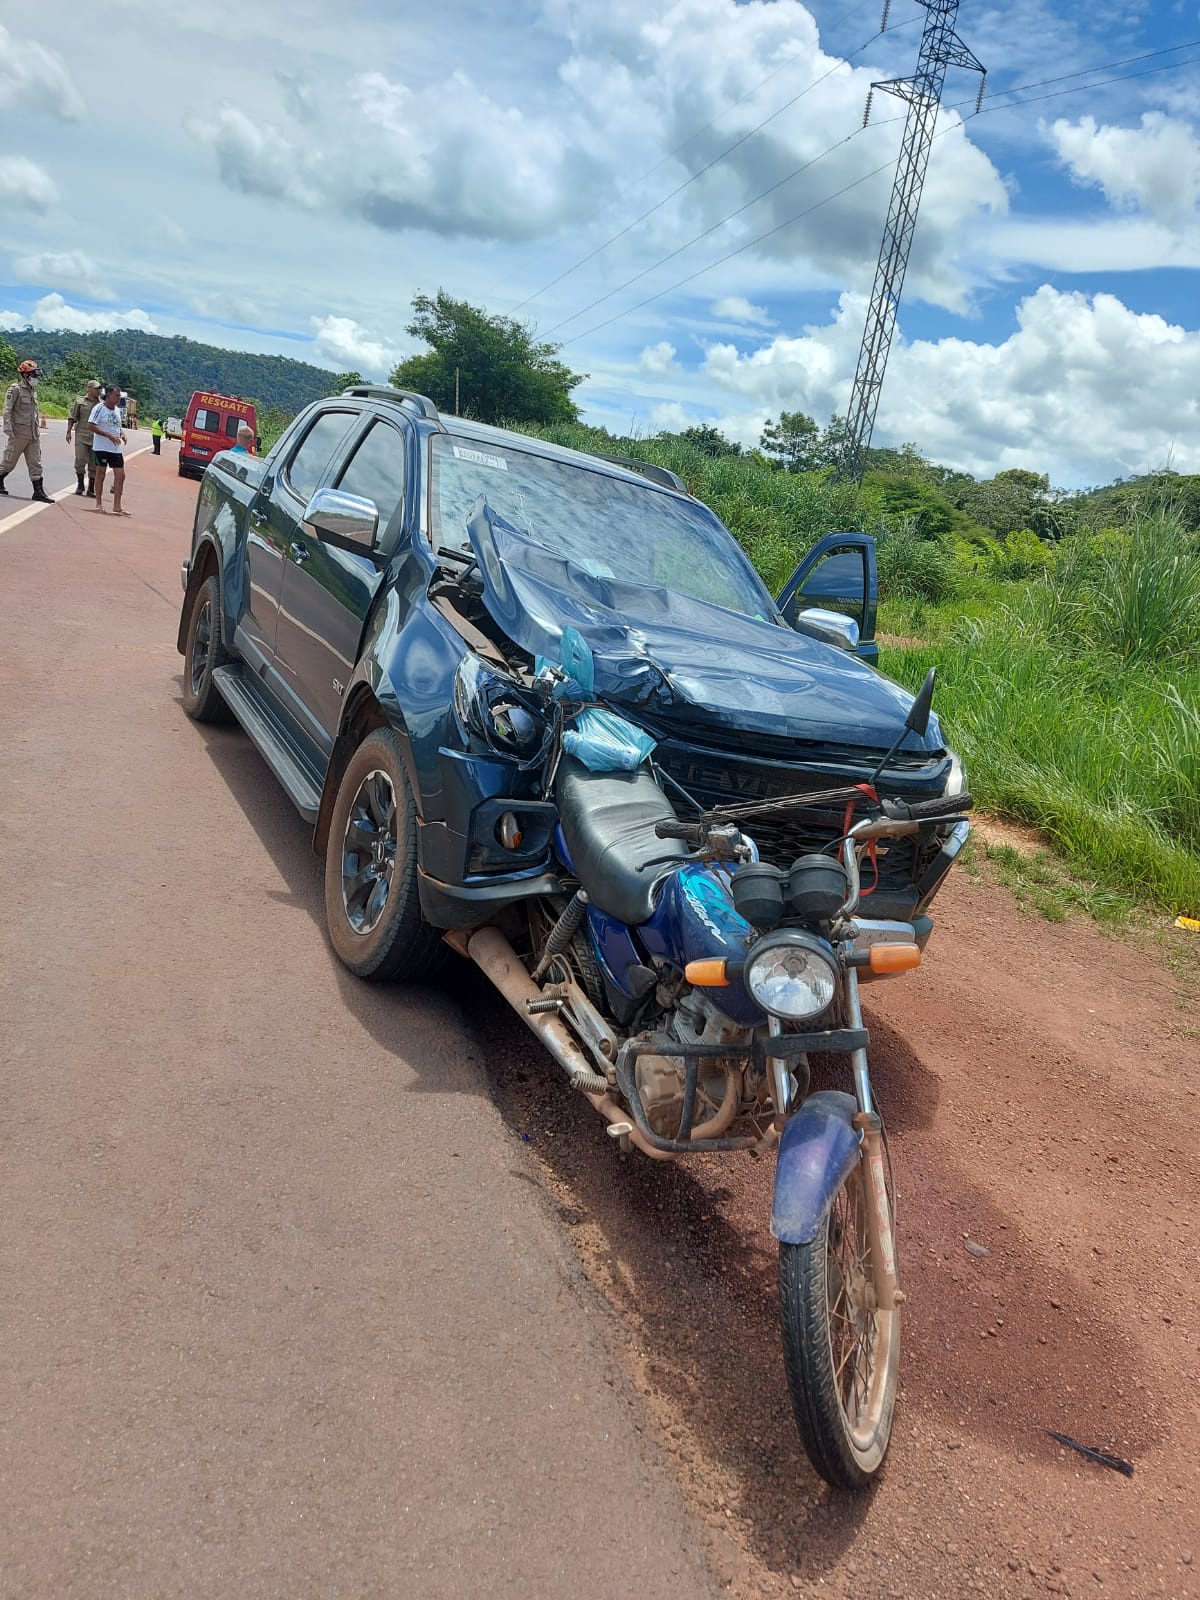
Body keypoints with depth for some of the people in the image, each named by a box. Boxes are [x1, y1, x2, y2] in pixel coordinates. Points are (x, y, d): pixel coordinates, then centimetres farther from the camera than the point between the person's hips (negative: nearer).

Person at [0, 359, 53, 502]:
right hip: (19, 434, -7)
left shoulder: (33, 391, 14)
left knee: (35, 463, 2)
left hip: (33, 435, 7)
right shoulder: (15, 389, -7)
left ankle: (38, 491, 1)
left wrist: (38, 429, 16)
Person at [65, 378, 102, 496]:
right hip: (81, 437, -1)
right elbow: (72, 418, 7)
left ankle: (91, 488, 12)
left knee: (94, 464, 4)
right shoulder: (80, 401, 5)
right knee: (80, 461, -5)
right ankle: (80, 485, 11)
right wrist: (69, 432, -1)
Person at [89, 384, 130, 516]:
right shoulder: (99, 408, -9)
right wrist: (110, 435, -23)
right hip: (101, 447, -6)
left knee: (120, 475, 1)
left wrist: (122, 433, 3)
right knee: (100, 474, 2)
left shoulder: (117, 409, 12)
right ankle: (99, 503, 12)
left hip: (116, 448, 7)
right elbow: (92, 426, -15)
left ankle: (117, 506, 5)